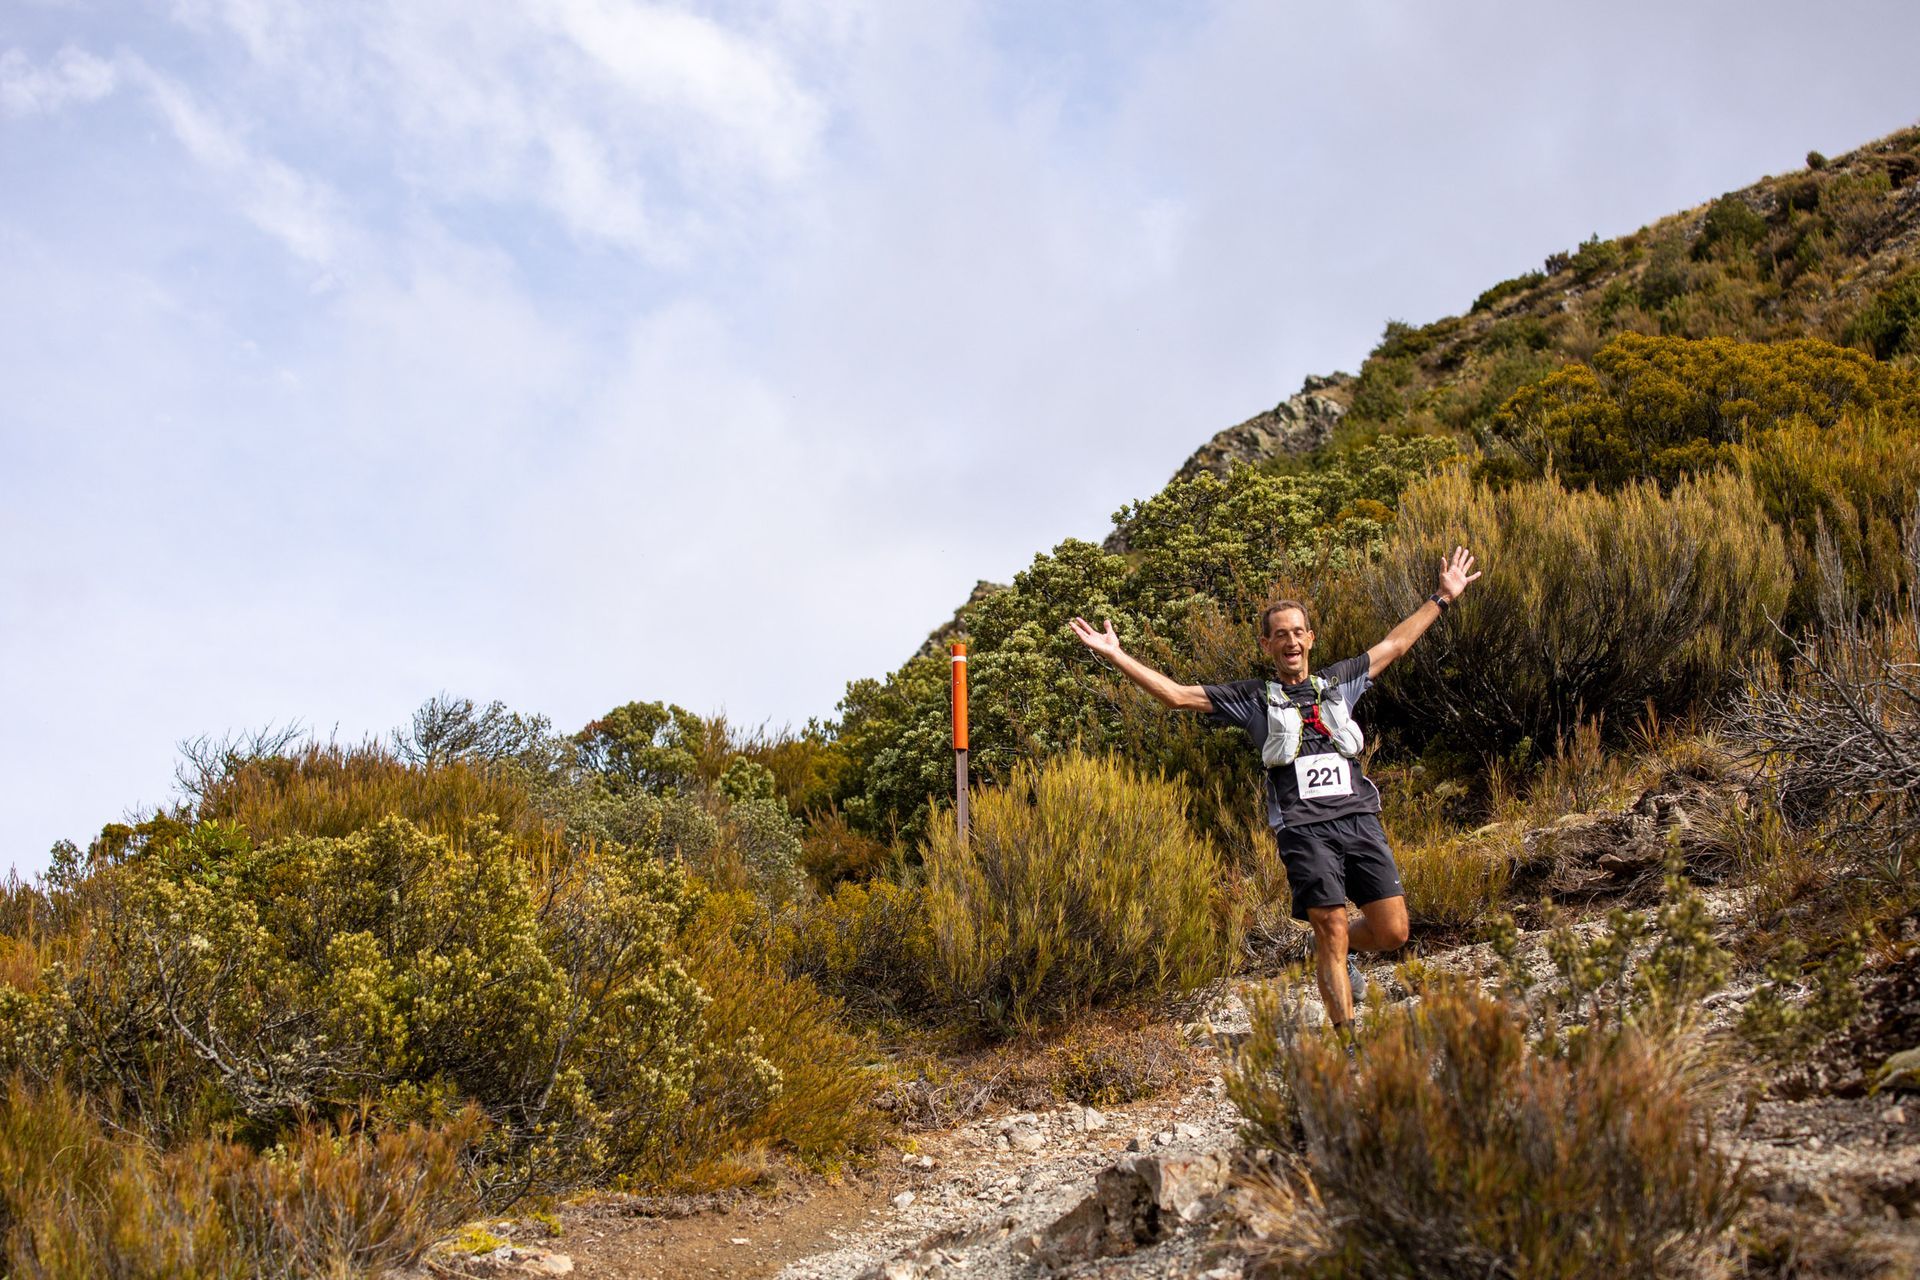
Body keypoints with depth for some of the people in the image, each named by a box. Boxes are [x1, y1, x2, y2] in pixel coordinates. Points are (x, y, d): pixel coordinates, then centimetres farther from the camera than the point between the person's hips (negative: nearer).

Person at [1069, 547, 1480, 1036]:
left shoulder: (1339, 681, 19)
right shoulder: (1252, 698, 10)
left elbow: (1394, 645, 29)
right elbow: (1177, 695, 6)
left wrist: (1442, 598, 32)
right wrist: (1115, 655, -1)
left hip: (1360, 819, 3)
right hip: (1304, 829, -3)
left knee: (1391, 931, -1)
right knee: (1332, 931, -10)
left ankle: (1337, 952, 32)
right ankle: (1346, 1038, -1)